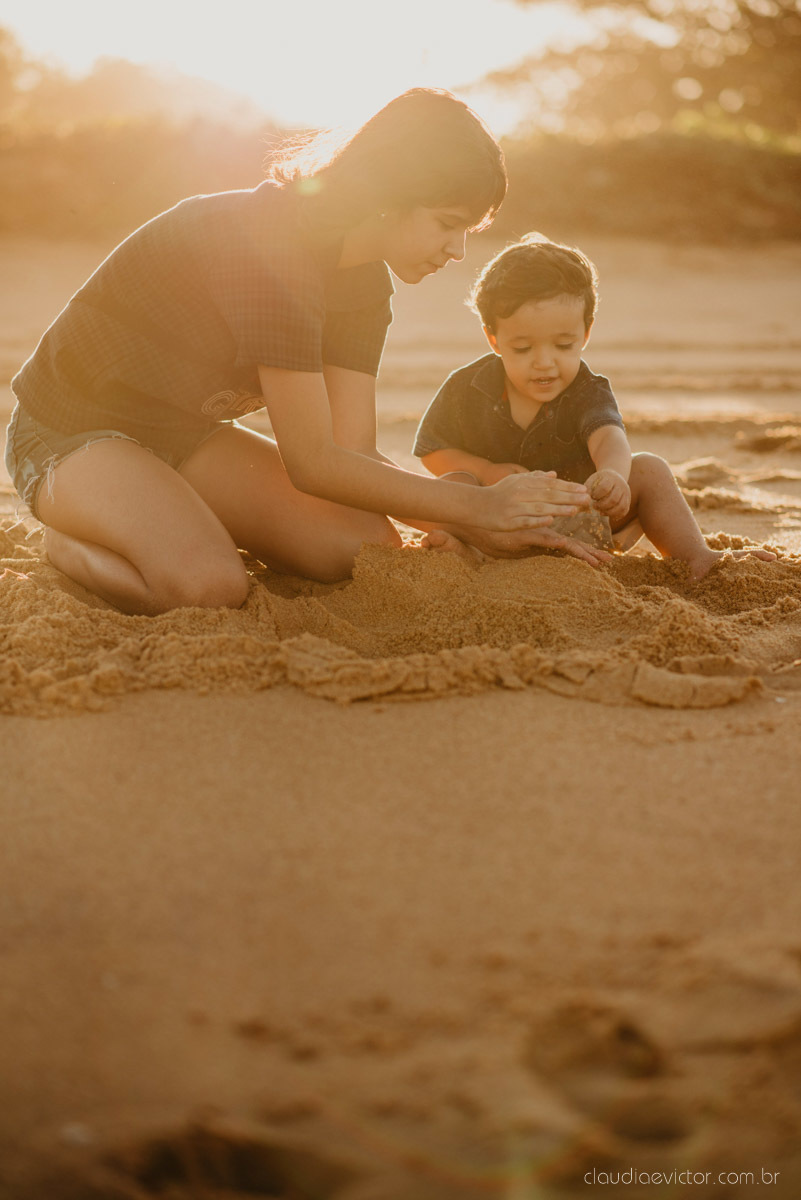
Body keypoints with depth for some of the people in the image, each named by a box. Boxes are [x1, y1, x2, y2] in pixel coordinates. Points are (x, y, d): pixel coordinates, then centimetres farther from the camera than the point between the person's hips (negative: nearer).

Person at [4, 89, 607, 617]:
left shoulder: (364, 280, -3)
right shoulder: (271, 247, -31)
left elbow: (355, 452, -6)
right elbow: (313, 465, -29)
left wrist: (486, 525, -16)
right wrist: (479, 503, -24)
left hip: (187, 435, 8)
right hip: (72, 430, -8)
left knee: (371, 549, -11)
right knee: (210, 586, -35)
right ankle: (70, 543, -4)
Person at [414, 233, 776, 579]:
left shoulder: (586, 392, -13)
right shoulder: (466, 389, -11)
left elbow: (608, 437, -34)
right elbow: (430, 449, -1)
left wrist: (611, 473, -60)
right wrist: (487, 471, -19)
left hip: (577, 519, 1)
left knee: (649, 469, -14)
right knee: (456, 482, -28)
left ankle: (696, 556, -17)